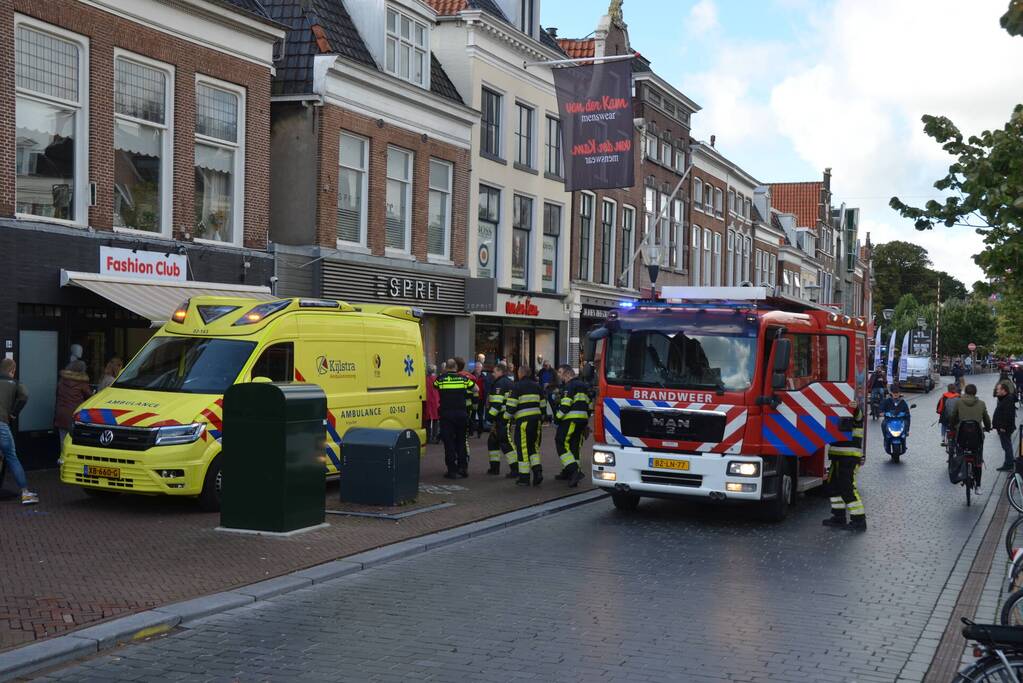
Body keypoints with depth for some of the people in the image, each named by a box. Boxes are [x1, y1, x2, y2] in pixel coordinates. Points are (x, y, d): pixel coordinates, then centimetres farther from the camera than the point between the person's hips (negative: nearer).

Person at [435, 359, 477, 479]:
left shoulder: (440, 379, -4)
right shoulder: (464, 379, 2)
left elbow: (434, 385, 17)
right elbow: (475, 389, 15)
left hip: (446, 414, -2)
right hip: (462, 413, 2)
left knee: (449, 442, 1)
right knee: (461, 441, 14)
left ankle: (452, 470, -2)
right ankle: (463, 468, 14)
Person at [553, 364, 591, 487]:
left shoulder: (569, 386, -9)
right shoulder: (584, 386, 20)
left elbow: (565, 405, -17)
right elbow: (590, 405, 21)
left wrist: (557, 417, -7)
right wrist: (586, 421, 25)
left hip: (570, 420, -9)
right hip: (582, 420, 9)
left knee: (561, 444, -8)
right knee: (574, 446, 13)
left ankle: (575, 470, -21)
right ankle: (567, 472, 20)